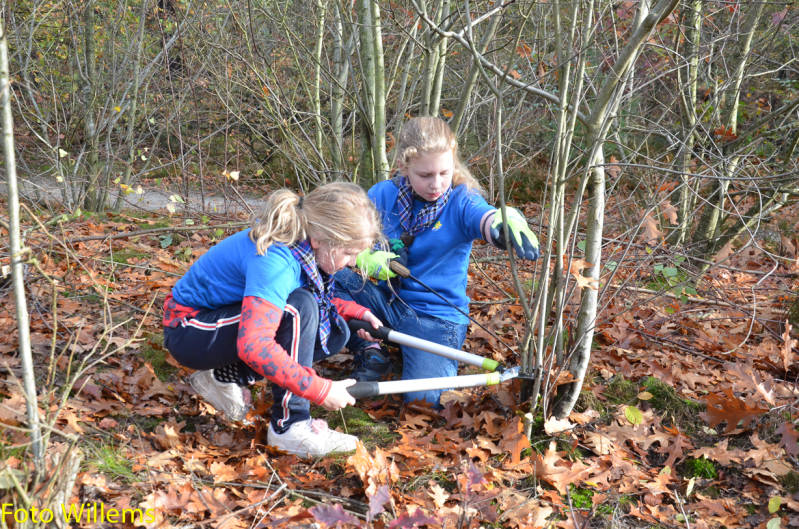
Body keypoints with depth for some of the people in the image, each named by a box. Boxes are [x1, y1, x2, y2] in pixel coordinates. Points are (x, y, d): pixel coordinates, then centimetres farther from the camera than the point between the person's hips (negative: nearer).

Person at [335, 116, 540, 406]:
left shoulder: (461, 200, -9)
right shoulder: (382, 195, -1)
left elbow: (485, 218, -33)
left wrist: (507, 222, -59)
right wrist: (364, 258, -22)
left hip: (437, 316, -3)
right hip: (385, 300, 3)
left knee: (423, 399, -25)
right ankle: (370, 352, -4)